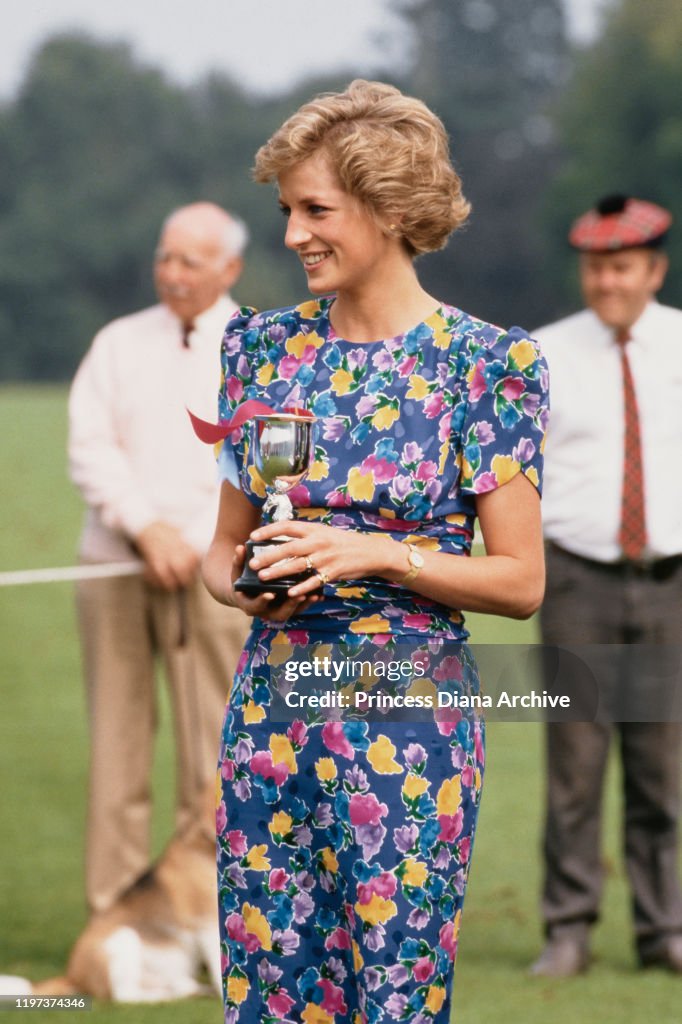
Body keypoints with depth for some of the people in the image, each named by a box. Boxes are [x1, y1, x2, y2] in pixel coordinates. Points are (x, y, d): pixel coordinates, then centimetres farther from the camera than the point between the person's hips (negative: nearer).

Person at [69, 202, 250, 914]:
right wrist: (147, 528, -10)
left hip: (214, 571, -2)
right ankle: (113, 913, 4)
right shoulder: (120, 343, 14)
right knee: (116, 741, 1)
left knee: (211, 746, -6)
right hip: (113, 564, 2)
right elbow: (90, 448, 4)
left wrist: (193, 543, -12)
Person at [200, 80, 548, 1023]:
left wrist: (375, 557, -17)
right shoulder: (265, 345, 8)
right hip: (271, 707, 4)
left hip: (409, 728, -4)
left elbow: (521, 582, -5)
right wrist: (246, 584, -7)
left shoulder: (483, 363, -5)